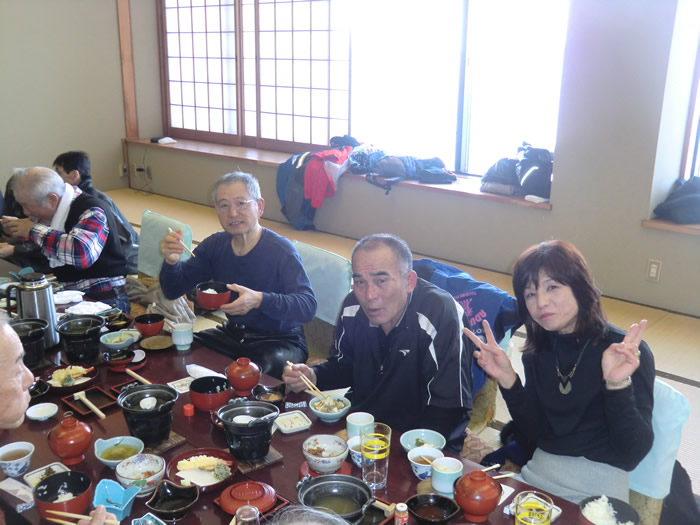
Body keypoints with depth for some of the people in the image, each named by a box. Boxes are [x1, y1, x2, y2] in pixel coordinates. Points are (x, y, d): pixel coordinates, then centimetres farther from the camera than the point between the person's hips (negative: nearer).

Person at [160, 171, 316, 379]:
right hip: (232, 335, 6)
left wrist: (260, 300, -42)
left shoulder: (281, 250, -17)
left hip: (279, 341, -6)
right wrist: (172, 262, -17)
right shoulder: (215, 245, 1)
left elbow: (308, 306, -27)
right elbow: (173, 291, 5)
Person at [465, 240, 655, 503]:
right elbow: (534, 432, 1)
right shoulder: (536, 350, 0)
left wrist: (618, 385, -33)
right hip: (538, 475, 4)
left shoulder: (629, 353, -15)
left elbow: (631, 456, -18)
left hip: (597, 488, -4)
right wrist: (507, 379, -13)